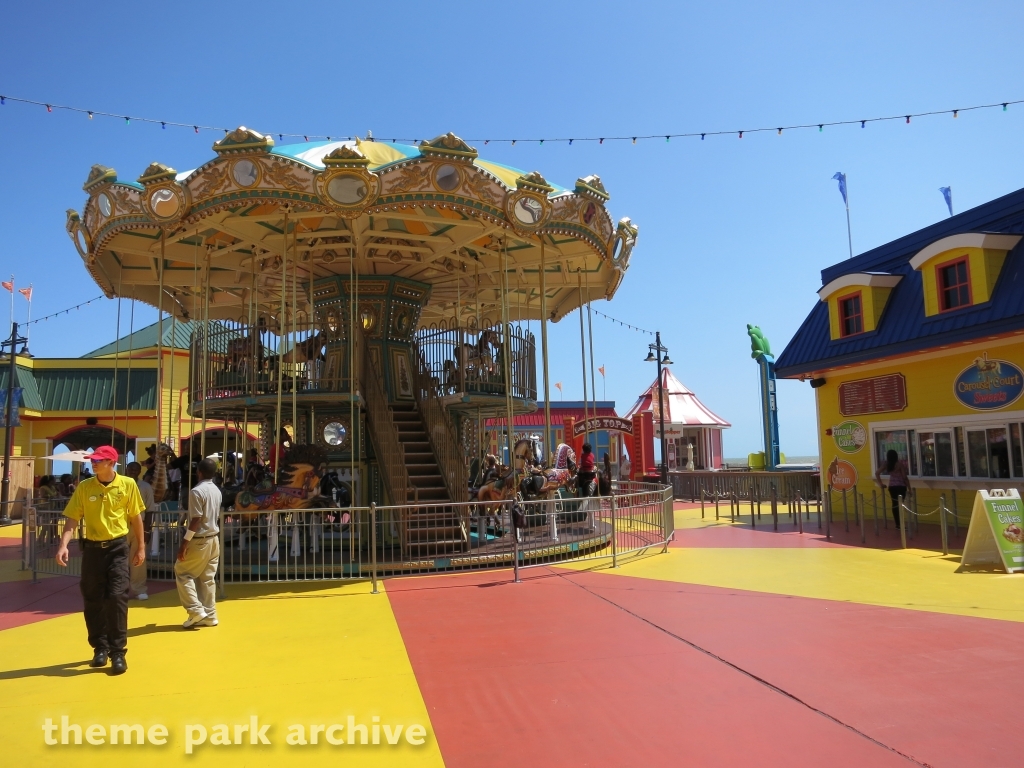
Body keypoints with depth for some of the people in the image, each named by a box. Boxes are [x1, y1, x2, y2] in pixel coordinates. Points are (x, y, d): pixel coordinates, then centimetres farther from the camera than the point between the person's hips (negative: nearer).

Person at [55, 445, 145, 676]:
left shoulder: (128, 485, -4)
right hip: (92, 548, 2)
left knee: (117, 598, -6)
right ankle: (100, 648, 24)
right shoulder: (84, 487, -2)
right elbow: (73, 518, -2)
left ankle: (118, 652, 3)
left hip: (117, 547, -2)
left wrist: (140, 547, 5)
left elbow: (136, 517, 3)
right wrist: (64, 545, -17)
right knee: (92, 601, 8)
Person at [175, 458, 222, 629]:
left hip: (200, 540, -7)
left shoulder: (196, 491, -16)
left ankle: (196, 610, 1)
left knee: (182, 572, 7)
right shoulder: (217, 491, 8)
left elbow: (196, 520, -20)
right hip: (214, 539, 8)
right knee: (208, 578, 12)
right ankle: (210, 615, 13)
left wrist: (184, 542, -16)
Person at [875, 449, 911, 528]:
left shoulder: (886, 464, 0)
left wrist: (881, 483, 6)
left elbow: (877, 473, -1)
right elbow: (905, 477, -13)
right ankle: (899, 524, -5)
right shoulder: (900, 463, -13)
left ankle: (897, 524, 17)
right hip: (901, 486, -4)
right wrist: (909, 488, -7)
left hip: (891, 486, 4)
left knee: (895, 504, 11)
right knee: (900, 504, -3)